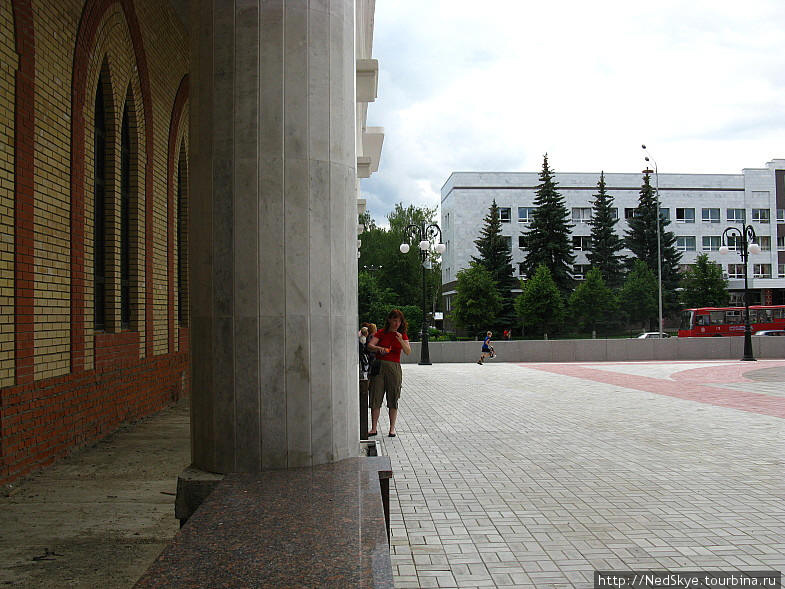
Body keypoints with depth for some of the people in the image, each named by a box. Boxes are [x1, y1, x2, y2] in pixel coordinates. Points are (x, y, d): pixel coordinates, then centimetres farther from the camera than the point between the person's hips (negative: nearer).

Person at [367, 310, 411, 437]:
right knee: (375, 398, -2)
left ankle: (392, 428, 9)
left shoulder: (402, 335, 6)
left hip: (394, 368, 0)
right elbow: (370, 346, -8)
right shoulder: (381, 333, 4)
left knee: (393, 399, 1)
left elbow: (408, 352, -6)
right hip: (379, 366, 0)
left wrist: (401, 340, -22)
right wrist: (379, 348, -28)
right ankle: (373, 428, 2)